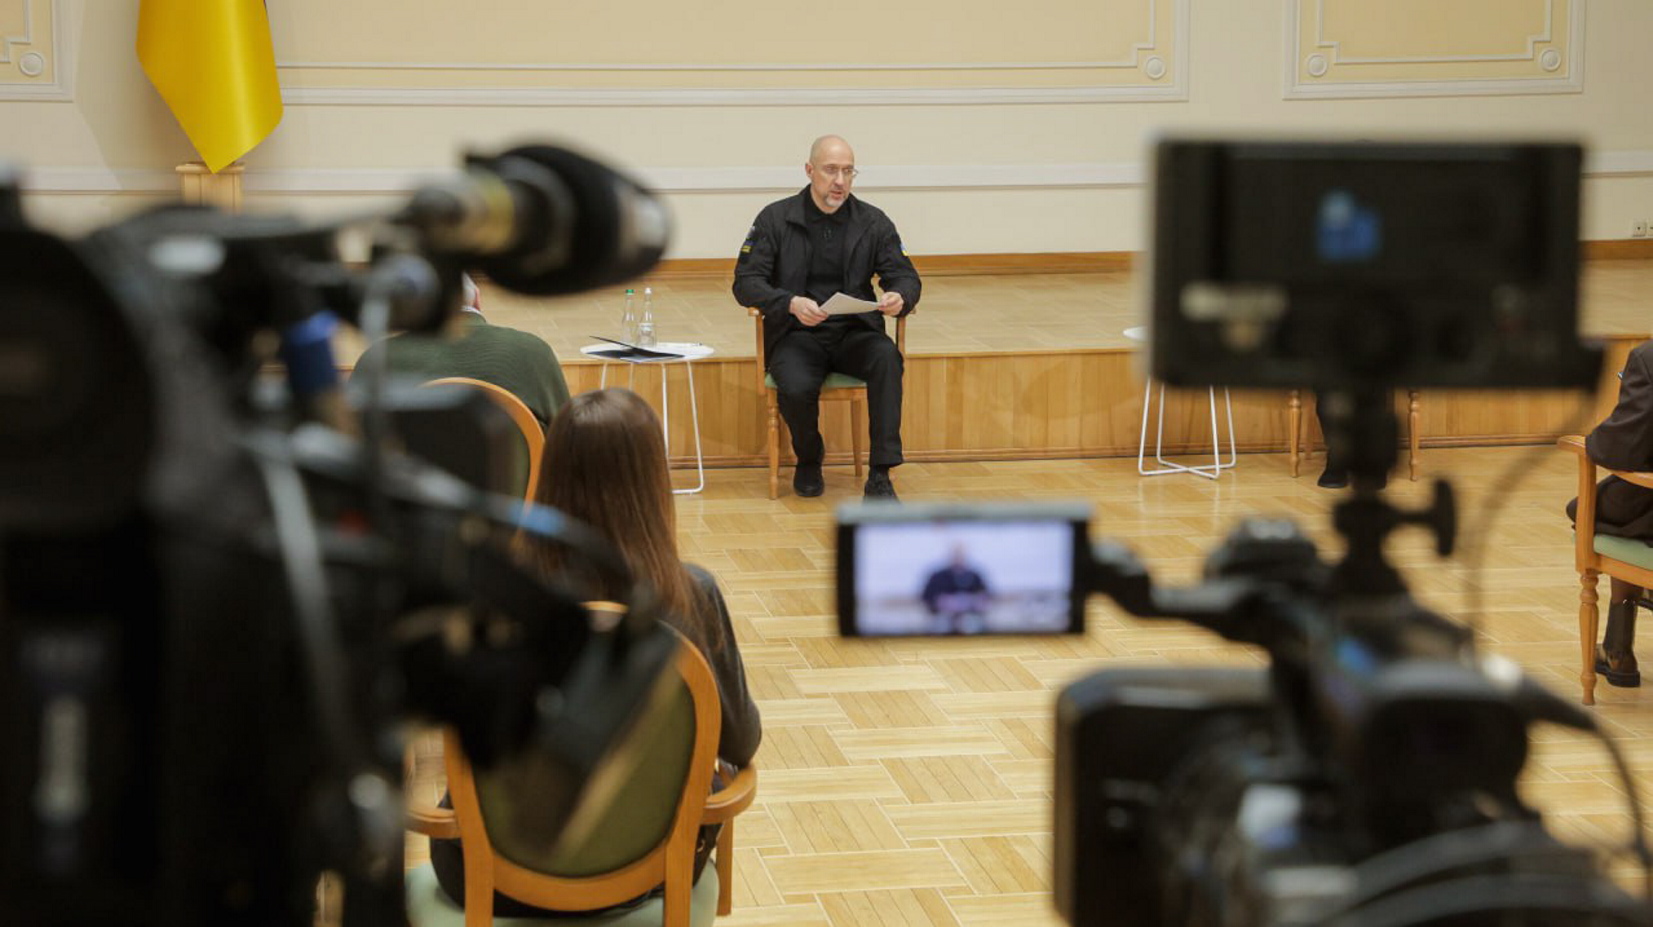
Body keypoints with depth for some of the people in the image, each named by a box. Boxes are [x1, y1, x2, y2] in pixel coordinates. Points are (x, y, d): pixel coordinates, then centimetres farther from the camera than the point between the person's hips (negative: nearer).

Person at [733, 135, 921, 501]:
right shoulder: (775, 219, 1)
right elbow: (746, 282, -4)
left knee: (887, 357, -33)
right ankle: (808, 460, 3)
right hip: (796, 334, -2)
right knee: (797, 388, -34)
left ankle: (880, 478, -30)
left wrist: (900, 297, -22)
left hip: (855, 333, 2)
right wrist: (791, 303, -23)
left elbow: (905, 276, 5)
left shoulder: (873, 222, 7)